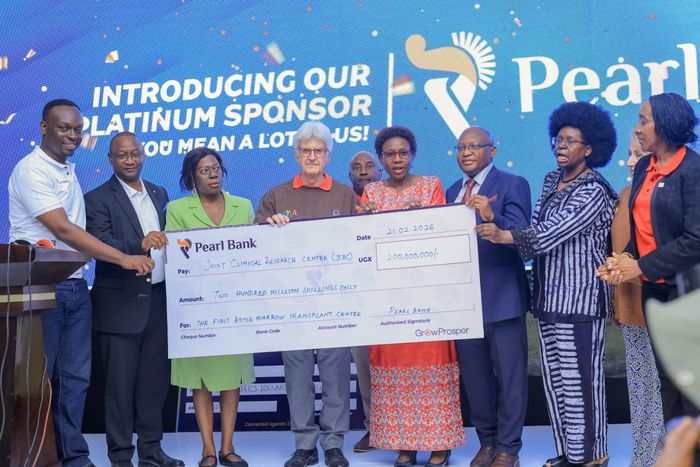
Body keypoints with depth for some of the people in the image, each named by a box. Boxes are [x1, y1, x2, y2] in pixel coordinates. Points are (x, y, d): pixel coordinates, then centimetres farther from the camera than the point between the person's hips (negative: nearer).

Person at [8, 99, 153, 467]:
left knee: (75, 377, 9)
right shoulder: (30, 170, -10)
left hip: (75, 285, 7)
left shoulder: (69, 170, 15)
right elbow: (63, 230, -19)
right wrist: (123, 259, -21)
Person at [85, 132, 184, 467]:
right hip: (121, 304, -5)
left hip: (158, 300, 5)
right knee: (120, 384, 3)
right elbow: (101, 246, -17)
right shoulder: (98, 199, -4)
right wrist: (140, 244, -32)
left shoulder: (159, 194, 14)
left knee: (155, 380, 12)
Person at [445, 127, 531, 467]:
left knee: (508, 374, 2)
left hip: (500, 295, -5)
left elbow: (519, 233, -17)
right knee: (474, 374, 13)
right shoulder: (453, 191, 15)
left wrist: (492, 216, -34)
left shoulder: (512, 185, -3)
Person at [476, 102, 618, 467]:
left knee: (579, 379, -3)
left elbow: (550, 234, -18)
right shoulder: (552, 180, 14)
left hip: (579, 298, -8)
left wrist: (504, 235, -14)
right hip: (549, 296, 8)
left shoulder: (593, 191, -10)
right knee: (554, 379, 11)